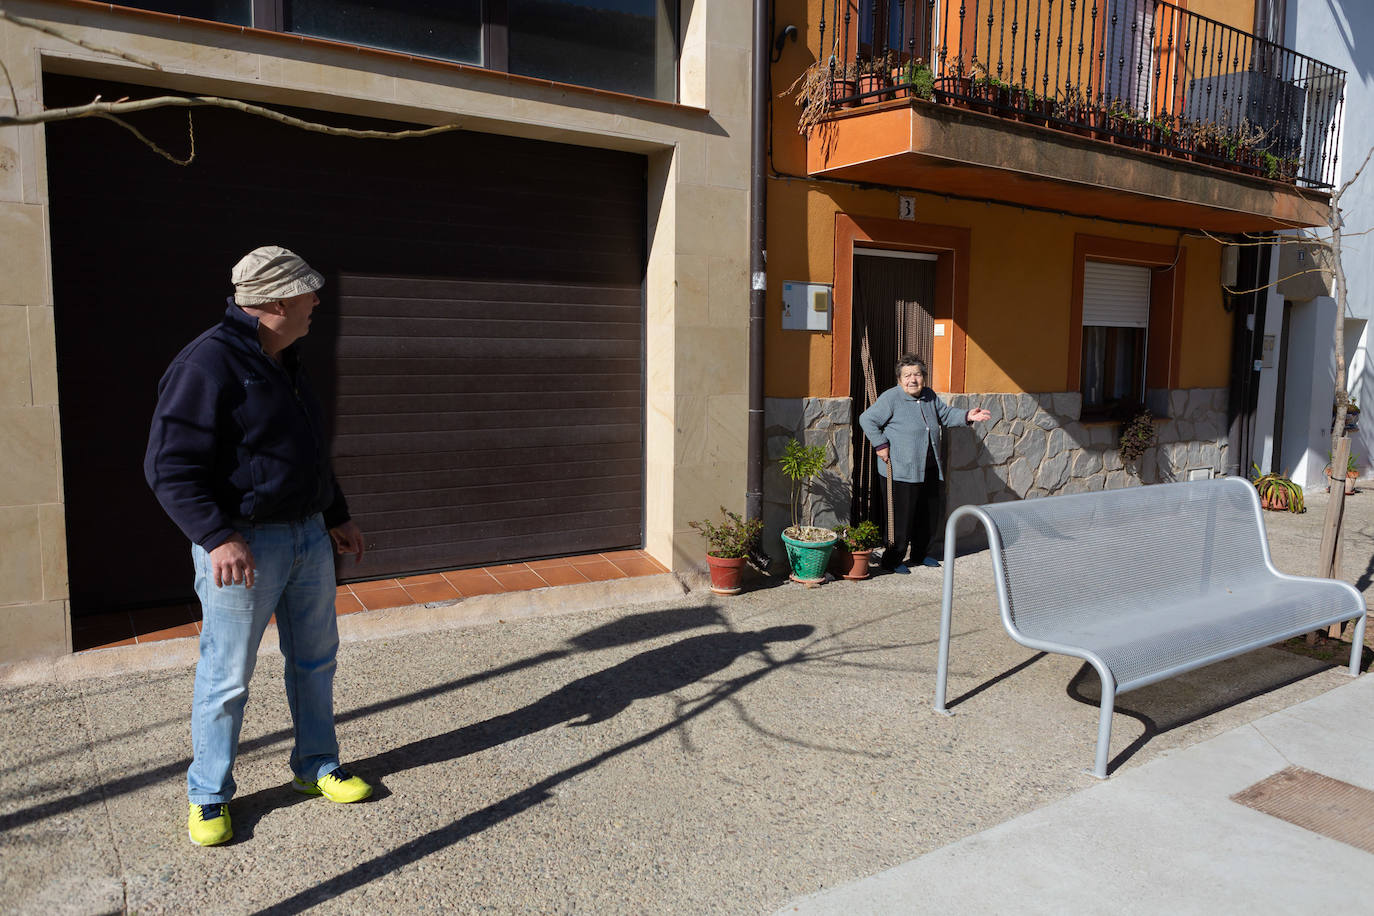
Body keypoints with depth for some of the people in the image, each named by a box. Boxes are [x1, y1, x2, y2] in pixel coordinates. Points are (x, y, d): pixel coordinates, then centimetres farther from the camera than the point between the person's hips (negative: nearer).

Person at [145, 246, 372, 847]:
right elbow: (169, 467, -18)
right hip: (243, 547, -8)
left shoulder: (284, 363, 13)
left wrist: (337, 517, 22)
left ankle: (317, 767, 33)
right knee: (227, 676, 4)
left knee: (315, 659, 16)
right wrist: (218, 537, -25)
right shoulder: (206, 365, -16)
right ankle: (209, 795, 24)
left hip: (309, 538, 8)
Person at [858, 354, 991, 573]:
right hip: (900, 472, -8)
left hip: (929, 470, 8)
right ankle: (892, 559, 10)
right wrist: (880, 445, -15)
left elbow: (946, 415, 20)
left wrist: (967, 416, 3)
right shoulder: (891, 398, -12)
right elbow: (867, 419, -13)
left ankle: (920, 553, 34)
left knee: (929, 514, 16)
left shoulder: (929, 396, 10)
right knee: (901, 516, -5)